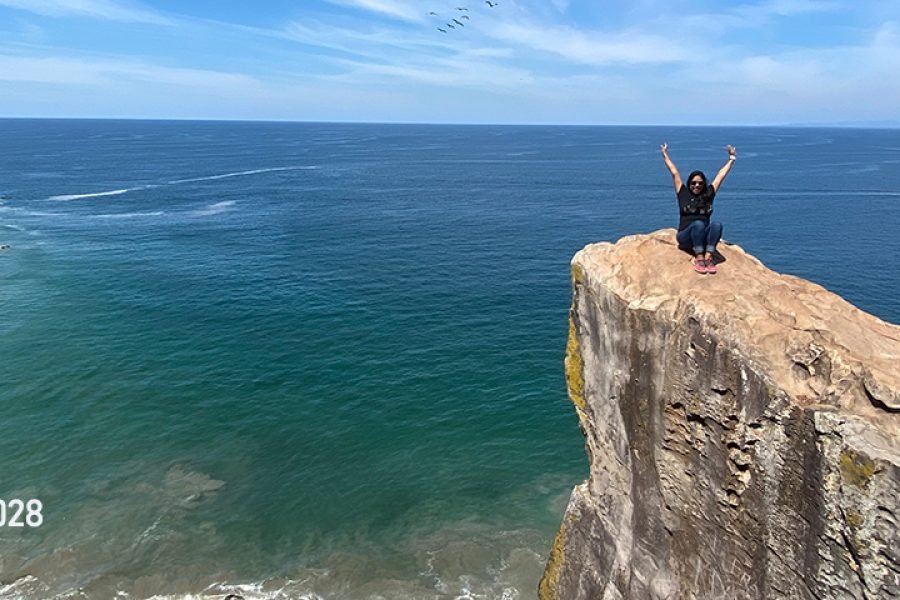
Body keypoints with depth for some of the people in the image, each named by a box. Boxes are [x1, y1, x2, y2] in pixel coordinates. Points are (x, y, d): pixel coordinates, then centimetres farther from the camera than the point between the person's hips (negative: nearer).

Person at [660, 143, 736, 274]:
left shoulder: (708, 194, 13)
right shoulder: (683, 194, 8)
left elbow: (721, 175, 19)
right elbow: (674, 173, 9)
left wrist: (732, 159, 24)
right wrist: (665, 155, 13)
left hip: (703, 238, 3)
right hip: (685, 237, -2)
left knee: (716, 224, -28)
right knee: (698, 224, -34)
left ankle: (708, 257, -39)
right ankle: (699, 259, -38)